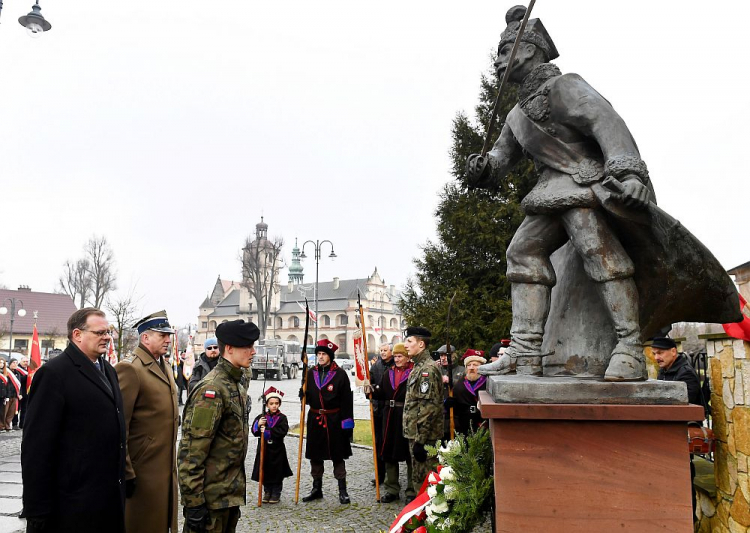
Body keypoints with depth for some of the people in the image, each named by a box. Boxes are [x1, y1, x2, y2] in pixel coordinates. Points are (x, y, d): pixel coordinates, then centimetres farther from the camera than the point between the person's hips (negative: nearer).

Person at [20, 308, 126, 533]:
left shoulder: (108, 370, 12)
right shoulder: (53, 373, -13)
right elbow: (36, 446, -16)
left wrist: (121, 478, 15)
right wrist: (37, 511, -16)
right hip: (72, 503, -7)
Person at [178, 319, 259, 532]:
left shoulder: (237, 385, 10)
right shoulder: (212, 389, -19)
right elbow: (192, 451, -22)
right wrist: (194, 503, -21)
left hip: (232, 492, 9)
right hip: (212, 496, -9)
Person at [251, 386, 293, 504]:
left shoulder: (282, 418, -6)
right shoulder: (262, 417, 3)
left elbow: (282, 432, -19)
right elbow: (254, 430, -2)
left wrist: (266, 432, -22)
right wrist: (258, 424, -23)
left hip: (277, 450, -2)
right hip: (264, 449, 3)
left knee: (277, 472, 5)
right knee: (265, 472, 9)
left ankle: (276, 493, 17)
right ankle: (267, 492, 23)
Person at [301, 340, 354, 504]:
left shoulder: (340, 374, -7)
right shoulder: (311, 373, 6)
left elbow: (347, 400, -8)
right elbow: (307, 397, 15)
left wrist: (347, 422, -12)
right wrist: (303, 395, -8)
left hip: (334, 420, -4)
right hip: (315, 420, 4)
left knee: (338, 456, 4)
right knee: (315, 455, 12)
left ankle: (342, 490, 15)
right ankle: (316, 489, 26)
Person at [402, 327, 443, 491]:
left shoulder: (428, 369, -17)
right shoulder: (418, 367, 16)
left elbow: (428, 407, -23)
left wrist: (420, 440, -23)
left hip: (424, 436, -10)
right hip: (416, 433, 10)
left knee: (424, 479, -3)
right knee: (418, 477, 17)